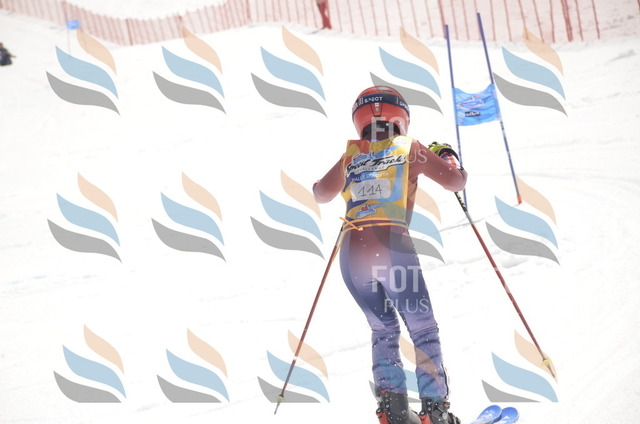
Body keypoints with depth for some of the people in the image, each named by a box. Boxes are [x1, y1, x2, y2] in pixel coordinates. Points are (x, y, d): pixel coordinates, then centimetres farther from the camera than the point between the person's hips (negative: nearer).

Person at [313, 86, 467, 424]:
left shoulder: (351, 156, 21)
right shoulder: (409, 148, 13)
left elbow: (321, 195, 33)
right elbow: (456, 182, 12)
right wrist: (447, 156, 34)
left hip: (350, 251, 4)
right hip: (392, 244, -3)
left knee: (383, 329, 18)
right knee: (423, 329, 7)